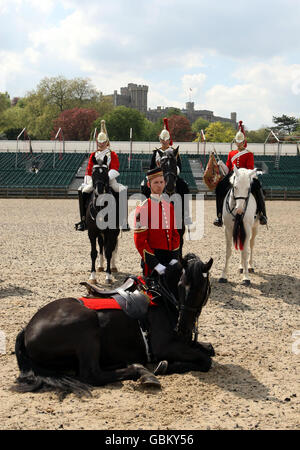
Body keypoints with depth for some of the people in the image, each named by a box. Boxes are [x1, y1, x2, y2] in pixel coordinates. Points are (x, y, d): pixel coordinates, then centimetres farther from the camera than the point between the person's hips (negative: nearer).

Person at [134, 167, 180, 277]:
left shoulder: (169, 206, 11)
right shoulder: (143, 208, -9)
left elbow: (175, 234, 13)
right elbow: (139, 241, -13)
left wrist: (174, 259, 0)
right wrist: (156, 265, -17)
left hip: (169, 259, 6)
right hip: (152, 258, -5)